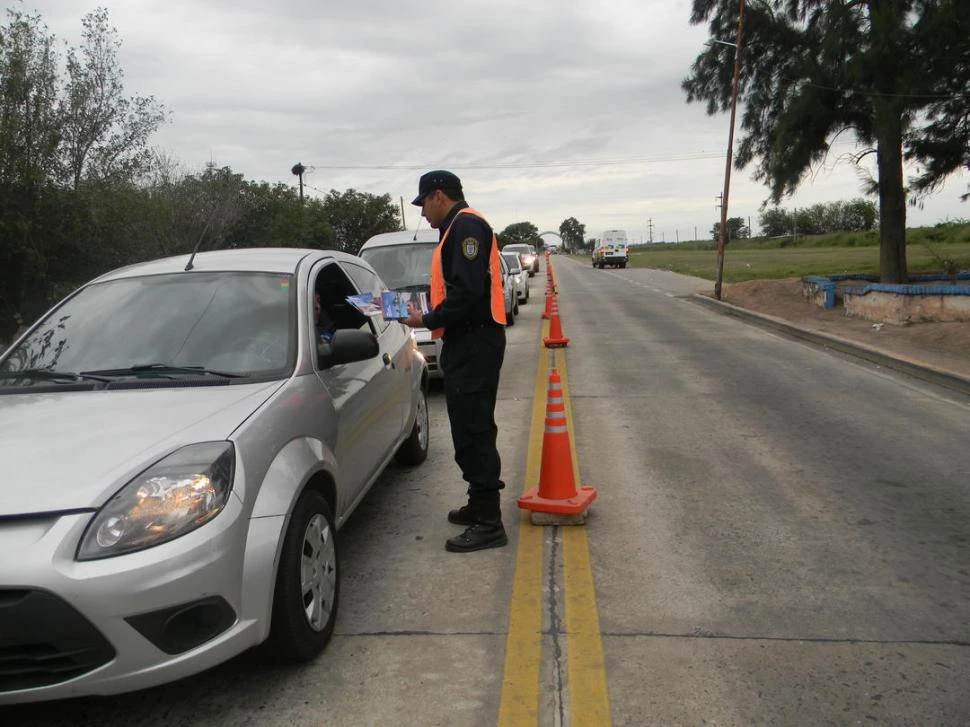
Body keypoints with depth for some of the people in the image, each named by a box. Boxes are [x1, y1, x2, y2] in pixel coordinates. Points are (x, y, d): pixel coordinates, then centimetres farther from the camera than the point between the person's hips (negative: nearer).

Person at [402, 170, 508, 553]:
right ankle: (479, 504, 28)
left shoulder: (467, 226, -13)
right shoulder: (457, 228, 20)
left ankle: (489, 522, -2)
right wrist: (427, 313, 9)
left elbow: (467, 292, -23)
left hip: (474, 344, -11)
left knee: (474, 430, -8)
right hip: (466, 342, 11)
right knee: (470, 427, 16)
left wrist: (429, 320, -13)